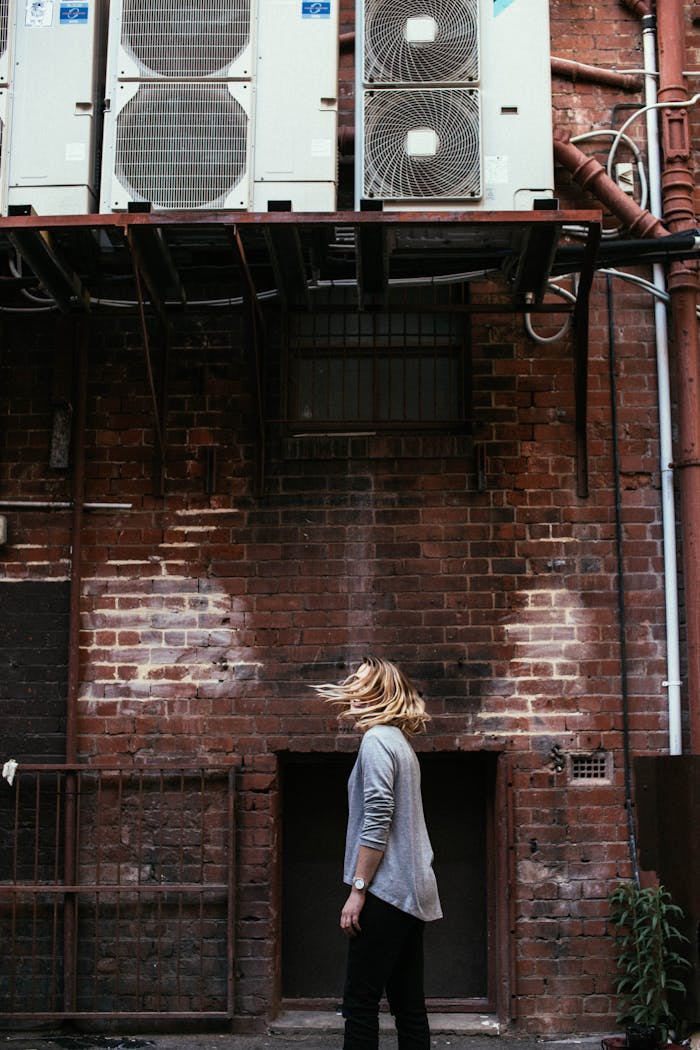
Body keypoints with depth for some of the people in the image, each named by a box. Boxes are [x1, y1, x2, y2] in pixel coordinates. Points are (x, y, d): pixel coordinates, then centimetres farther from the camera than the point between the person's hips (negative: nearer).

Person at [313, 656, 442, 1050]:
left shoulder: (378, 739, -9)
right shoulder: (402, 743, 18)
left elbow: (377, 823, -17)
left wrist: (358, 890, -16)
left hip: (387, 891, -9)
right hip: (413, 893, 9)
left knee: (360, 1003, -6)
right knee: (409, 1006, 9)